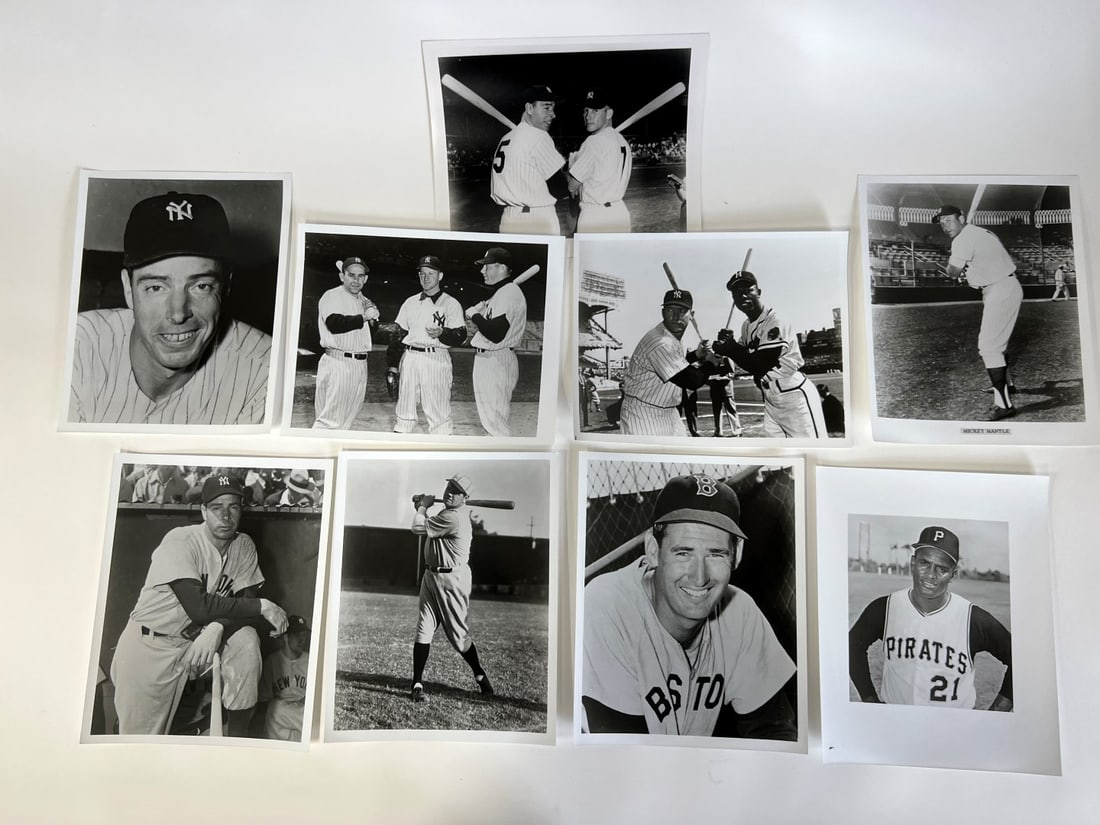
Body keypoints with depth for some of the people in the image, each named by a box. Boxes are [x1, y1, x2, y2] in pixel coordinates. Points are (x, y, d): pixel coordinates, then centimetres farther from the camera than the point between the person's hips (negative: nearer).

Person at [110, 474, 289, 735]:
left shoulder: (244, 546, -4)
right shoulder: (180, 541, -20)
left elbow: (246, 601, -8)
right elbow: (199, 607, -29)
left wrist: (217, 628, -29)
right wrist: (263, 606, -25)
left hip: (195, 639, 4)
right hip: (149, 645, -4)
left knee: (246, 639, -21)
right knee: (141, 737, -4)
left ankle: (239, 734, -8)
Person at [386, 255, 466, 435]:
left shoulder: (451, 304, 2)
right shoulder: (410, 302, 16)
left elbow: (461, 335, -5)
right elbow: (399, 334, 16)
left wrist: (442, 333, -24)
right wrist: (392, 364, 11)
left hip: (437, 360, -4)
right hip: (409, 358, 4)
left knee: (438, 410, -6)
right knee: (404, 409, 9)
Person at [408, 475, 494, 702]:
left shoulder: (454, 517, -22)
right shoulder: (451, 513, 9)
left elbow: (418, 528, -19)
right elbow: (431, 526, 24)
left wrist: (423, 506, -2)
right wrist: (422, 508, 9)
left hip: (451, 580, -9)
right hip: (431, 575, 9)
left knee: (458, 634, 3)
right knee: (423, 630, 1)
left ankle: (480, 675, 26)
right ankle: (417, 684, 5)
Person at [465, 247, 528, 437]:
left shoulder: (509, 293, -17)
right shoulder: (500, 293, 18)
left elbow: (495, 334, -26)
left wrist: (474, 315, -13)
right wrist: (479, 313, 2)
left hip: (496, 362, -11)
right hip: (487, 360, 11)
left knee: (494, 417, -7)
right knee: (490, 418, 18)